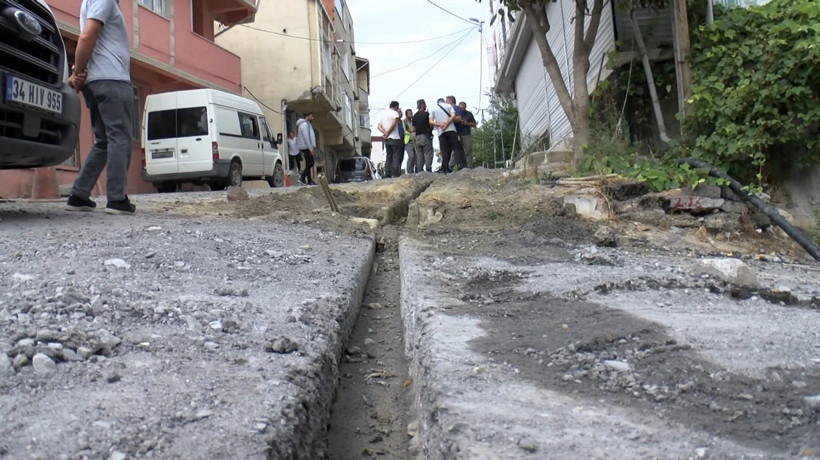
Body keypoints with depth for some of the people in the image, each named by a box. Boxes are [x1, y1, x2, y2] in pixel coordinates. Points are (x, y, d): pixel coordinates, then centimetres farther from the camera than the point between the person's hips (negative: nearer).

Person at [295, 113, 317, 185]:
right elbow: (306, 137, -20)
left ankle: (302, 178, 11)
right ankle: (309, 181, -1)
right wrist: (311, 148, -21)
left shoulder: (307, 124, 21)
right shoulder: (304, 124, -12)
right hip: (306, 147, -10)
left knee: (311, 163, 12)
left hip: (307, 147, 10)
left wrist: (312, 147, 19)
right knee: (308, 164, -5)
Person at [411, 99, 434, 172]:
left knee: (419, 156, 4)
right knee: (428, 155, -6)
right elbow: (431, 124, -3)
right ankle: (428, 170, -14)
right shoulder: (426, 114, -5)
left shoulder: (414, 116, 13)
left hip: (417, 137, 6)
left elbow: (413, 128, 15)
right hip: (426, 136, -6)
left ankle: (419, 172, -1)